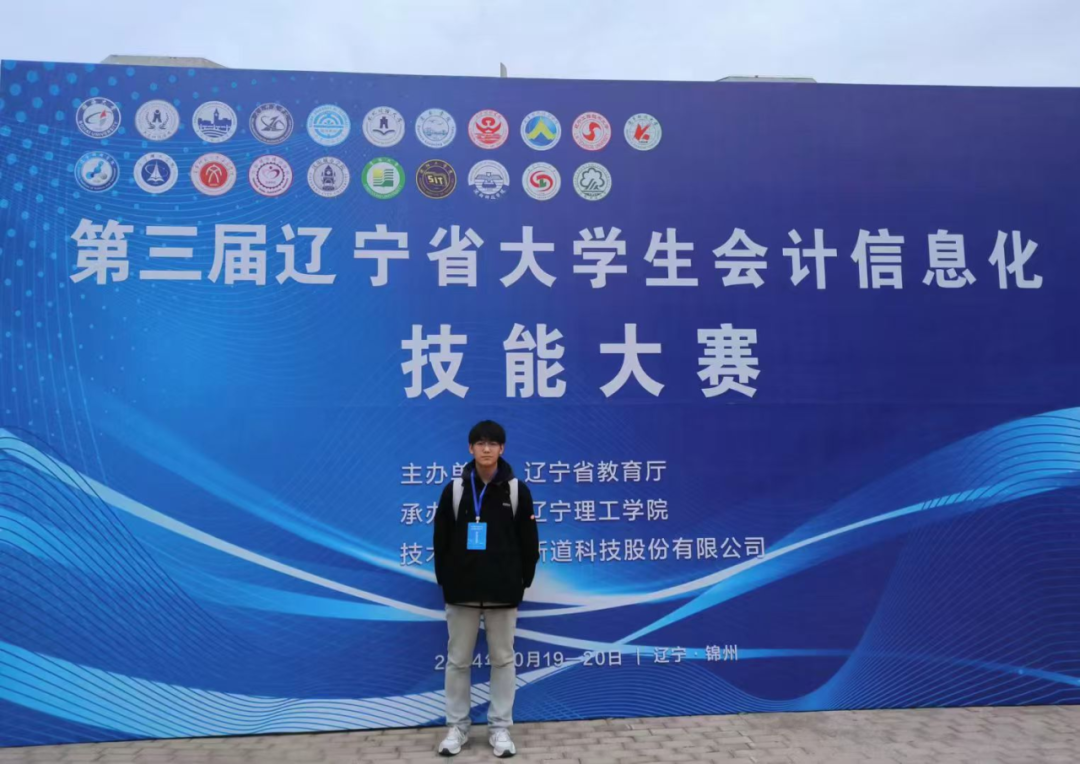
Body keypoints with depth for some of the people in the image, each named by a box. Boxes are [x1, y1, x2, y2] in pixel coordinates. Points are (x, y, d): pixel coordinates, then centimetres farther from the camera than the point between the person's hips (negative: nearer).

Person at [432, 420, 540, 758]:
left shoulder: (517, 490, -1)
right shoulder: (455, 489, 0)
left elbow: (528, 542, 3)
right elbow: (441, 540, 5)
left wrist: (522, 582, 1)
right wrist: (446, 581, 2)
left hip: (503, 592, 0)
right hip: (462, 592, 1)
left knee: (503, 659, 8)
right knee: (458, 660, 8)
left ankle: (500, 727, 20)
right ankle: (457, 726, 23)